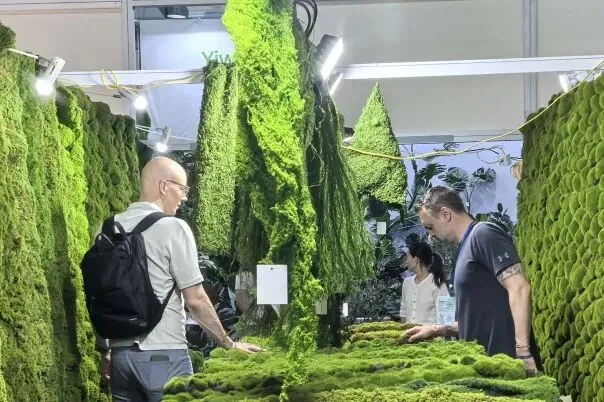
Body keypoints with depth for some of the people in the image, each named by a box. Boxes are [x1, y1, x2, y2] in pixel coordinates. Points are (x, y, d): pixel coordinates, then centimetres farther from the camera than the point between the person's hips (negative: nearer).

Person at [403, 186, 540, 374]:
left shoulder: (483, 234, -7)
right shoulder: (467, 246, 20)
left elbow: (519, 288, -18)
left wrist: (523, 352, -23)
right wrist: (438, 330, 16)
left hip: (505, 359, -9)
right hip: (486, 360, 9)